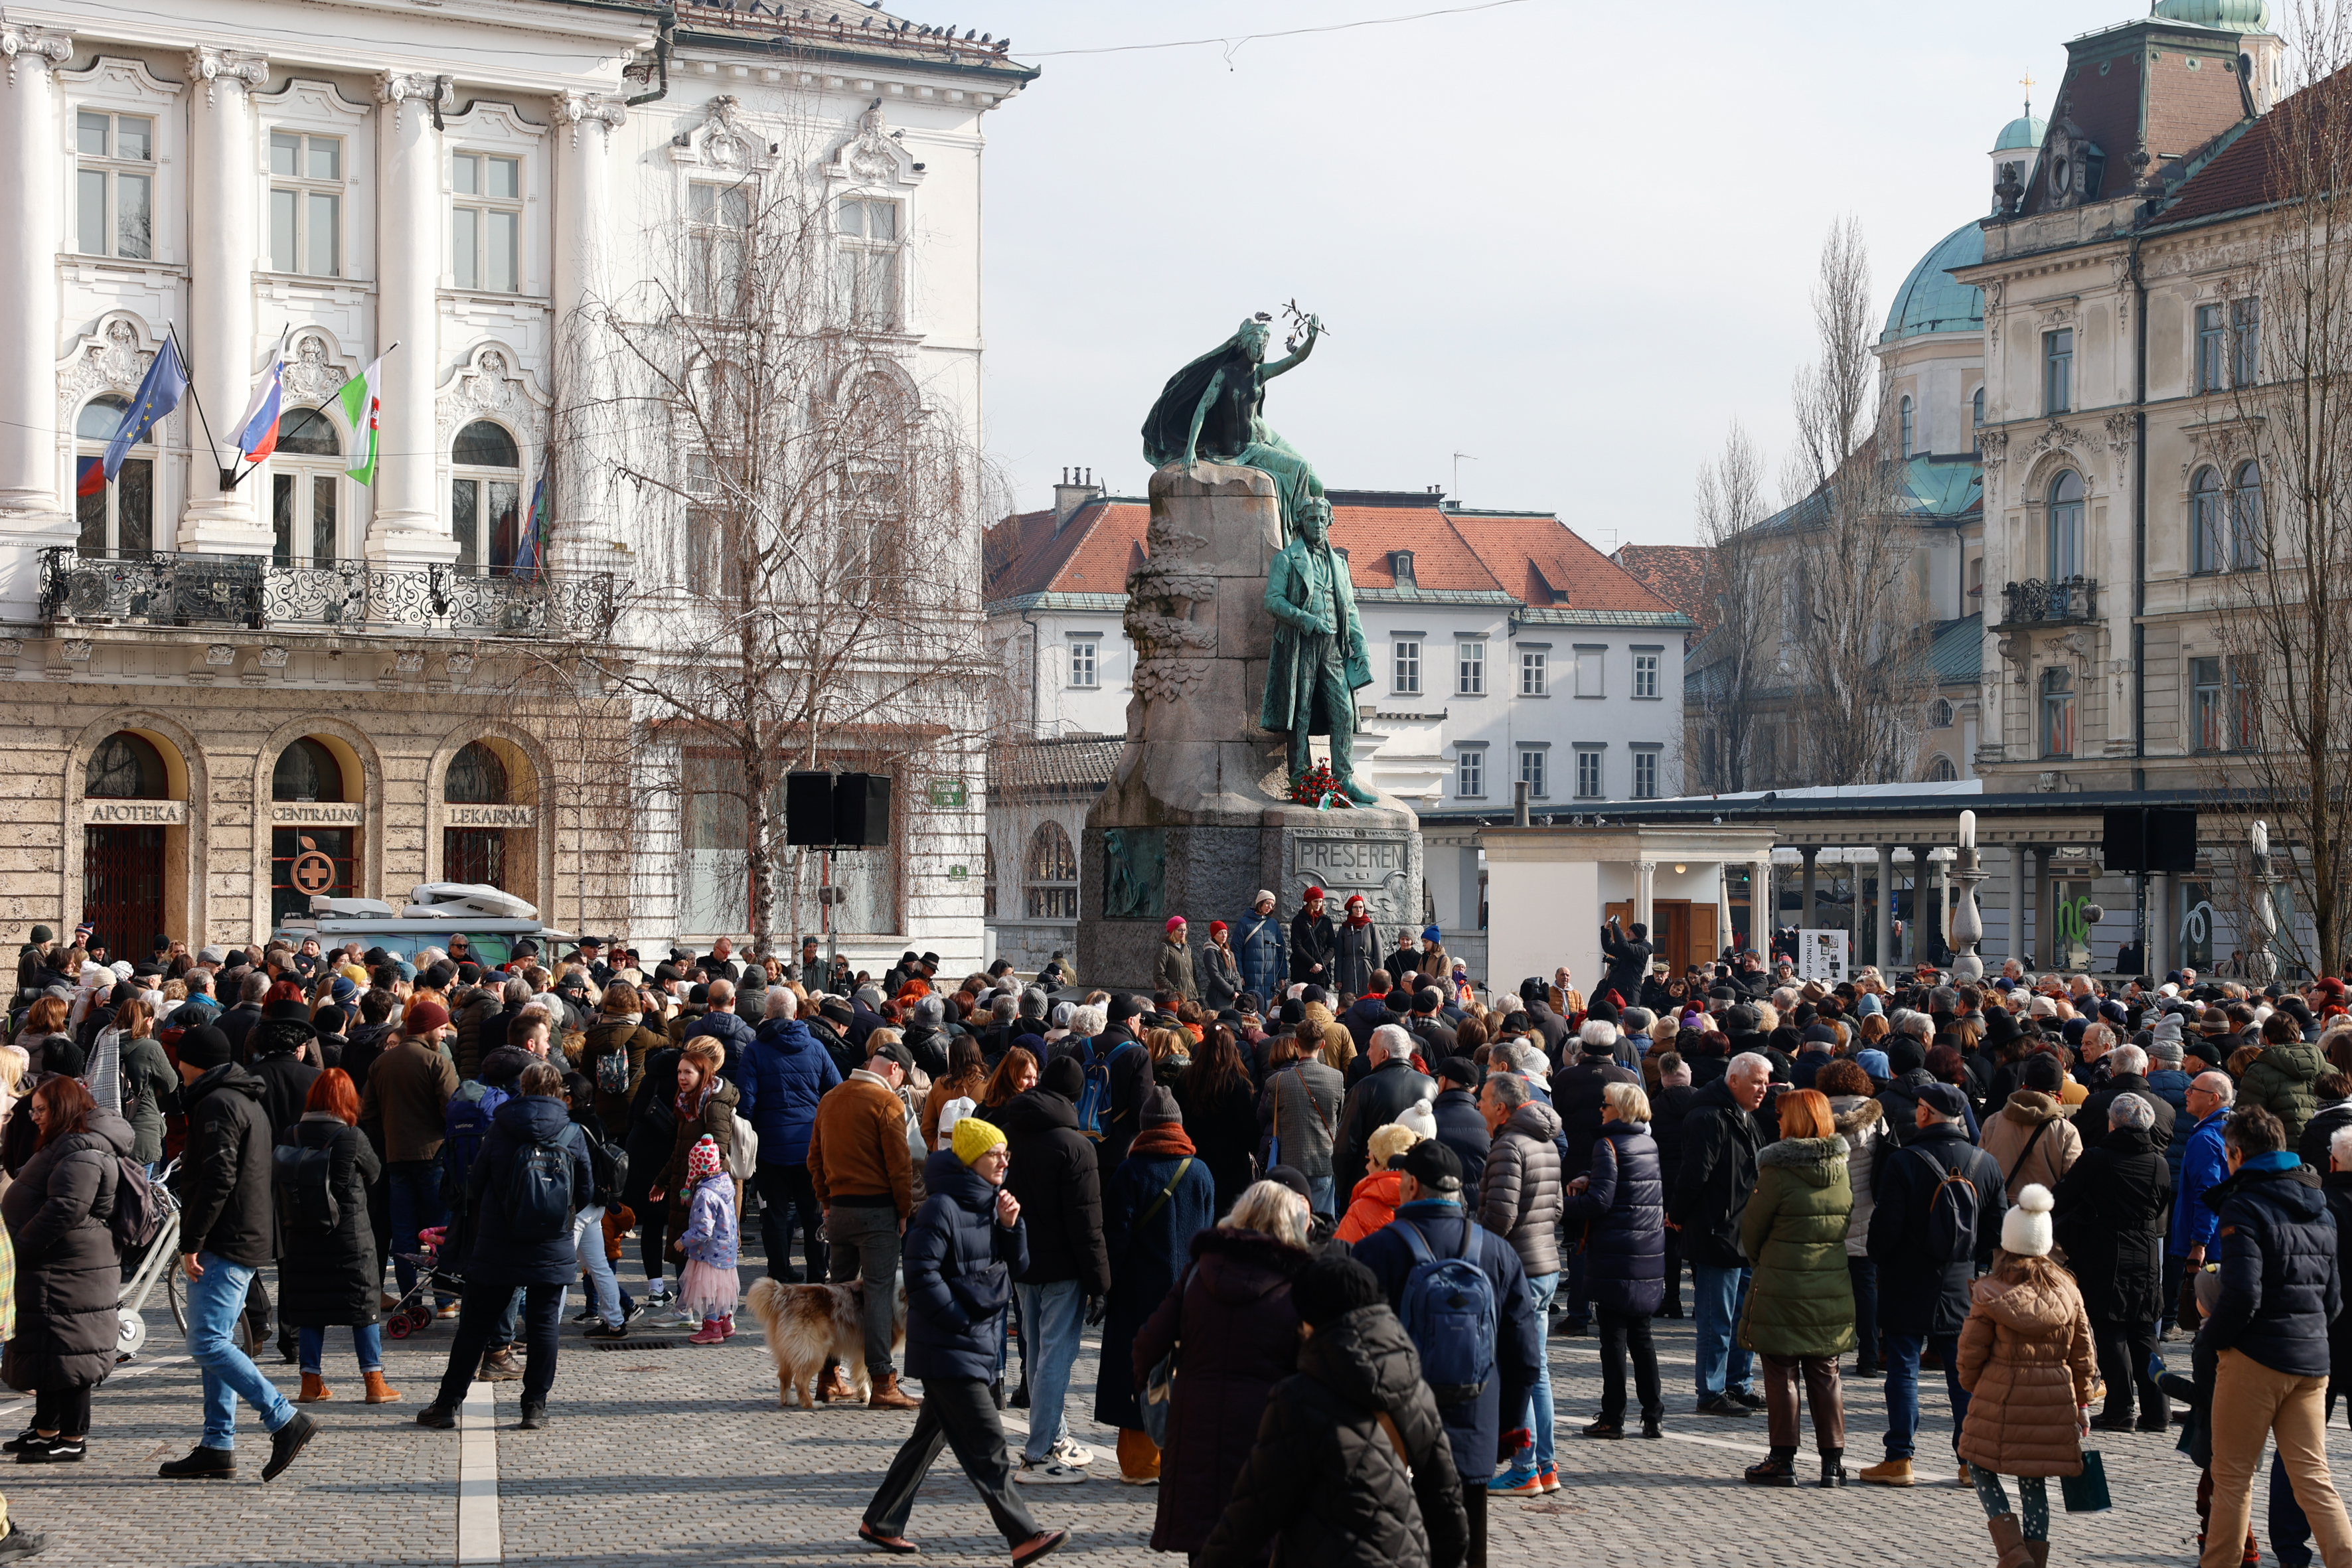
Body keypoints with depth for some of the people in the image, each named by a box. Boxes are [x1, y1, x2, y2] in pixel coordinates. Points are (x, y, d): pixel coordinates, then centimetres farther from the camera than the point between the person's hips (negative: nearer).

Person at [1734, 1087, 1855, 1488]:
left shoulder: (1778, 1171, -14)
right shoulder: (1841, 1169, 2)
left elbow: (1751, 1229, -4)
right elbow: (1847, 1221, 10)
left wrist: (1760, 1261, 15)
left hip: (1783, 1288, -5)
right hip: (1833, 1287, 5)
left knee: (1781, 1374, 5)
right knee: (1825, 1375, 12)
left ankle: (1783, 1460, 7)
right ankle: (1833, 1461, 12)